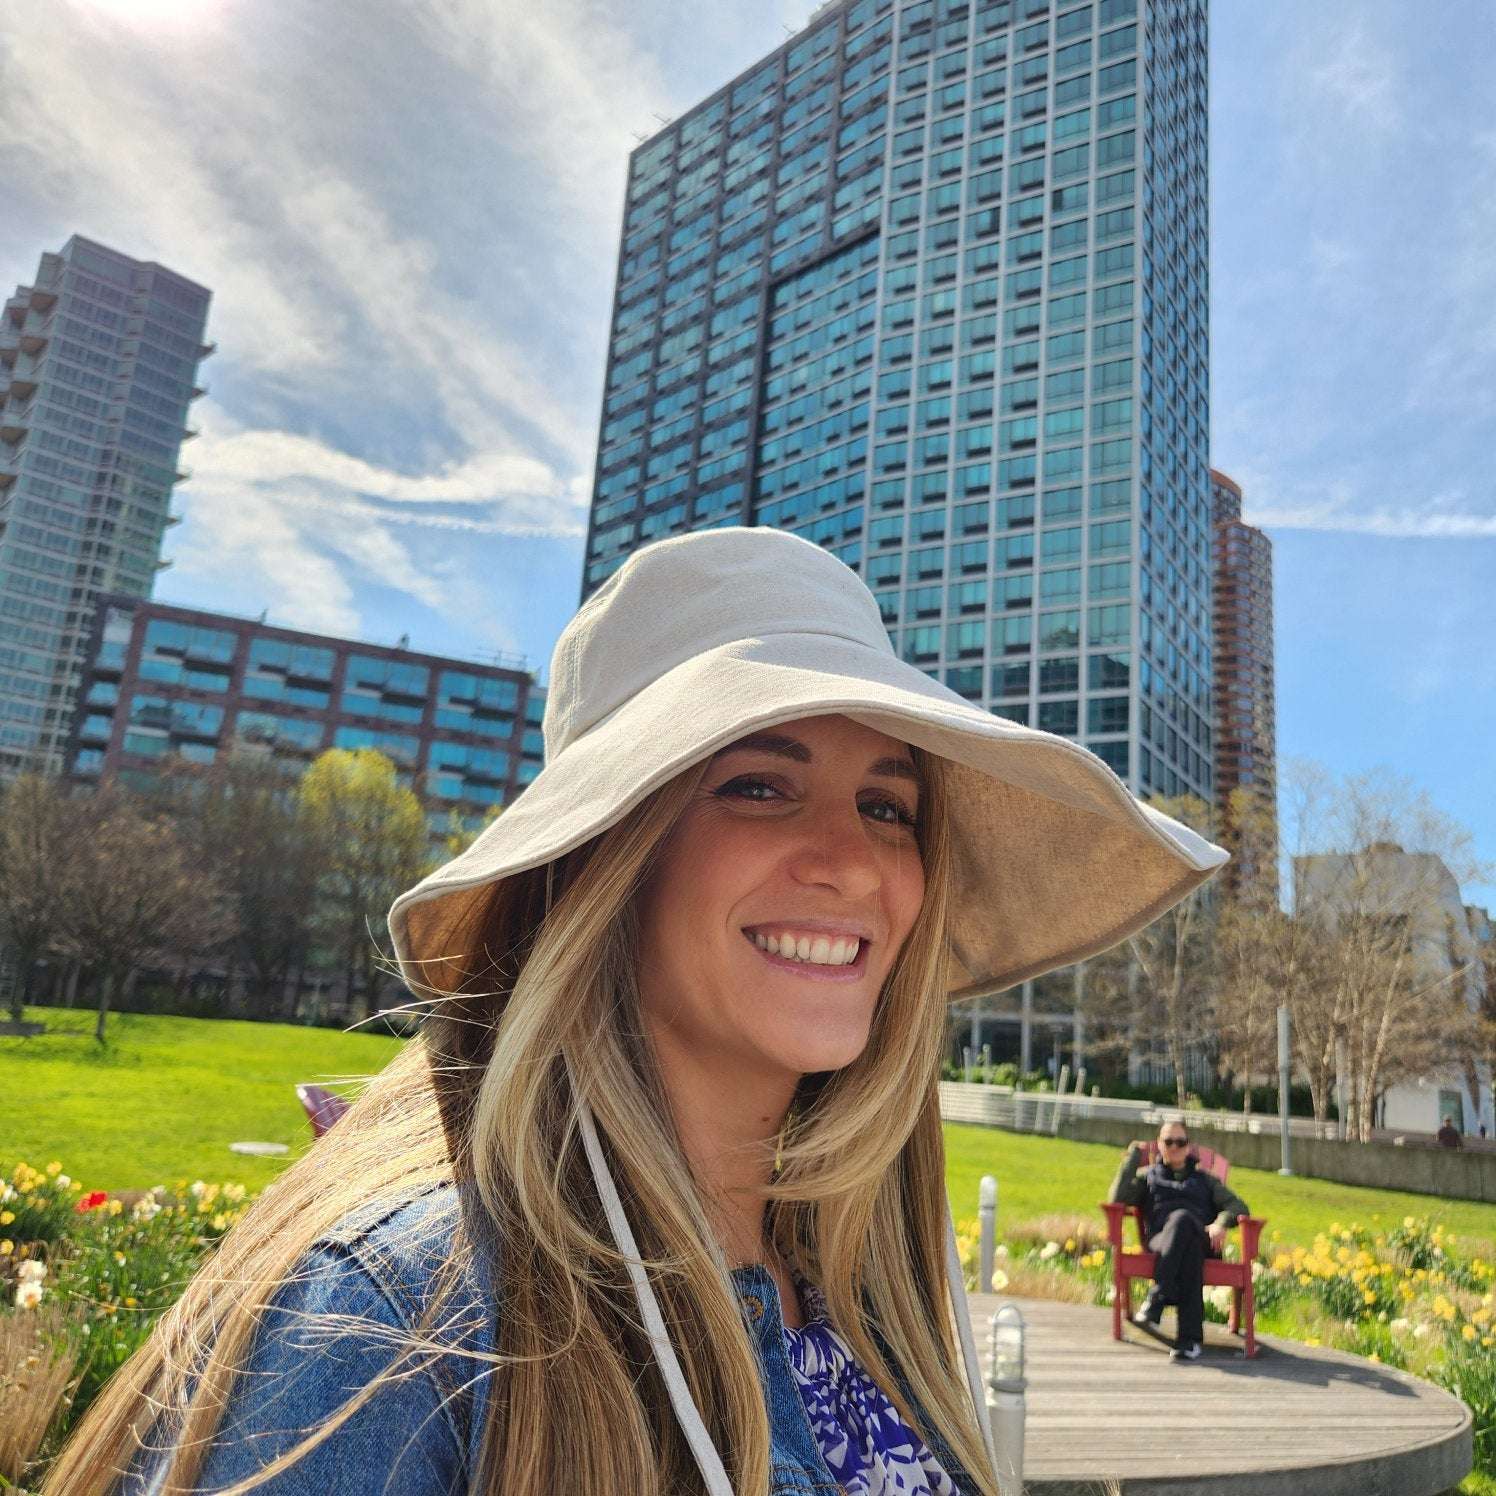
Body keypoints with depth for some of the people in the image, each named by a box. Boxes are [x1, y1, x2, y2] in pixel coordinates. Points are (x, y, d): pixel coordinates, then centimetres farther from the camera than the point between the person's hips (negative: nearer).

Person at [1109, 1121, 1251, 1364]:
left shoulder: (1204, 1180, 34)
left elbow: (1239, 1206, 19)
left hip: (1201, 1242, 0)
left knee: (1182, 1218, -38)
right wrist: (1133, 1155, 13)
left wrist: (1221, 1223, -5)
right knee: (1188, 1252, -39)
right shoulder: (1148, 1176, 31)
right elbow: (1118, 1198, 11)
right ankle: (1191, 1338, -48)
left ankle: (1156, 1301, -48)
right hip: (1159, 1241, 0)